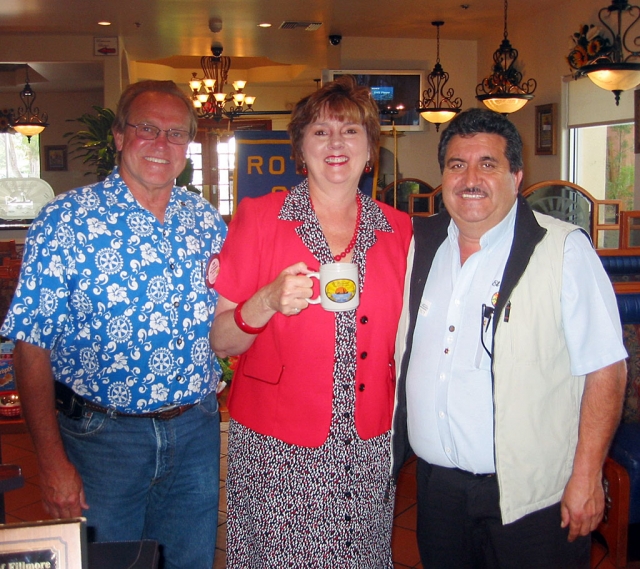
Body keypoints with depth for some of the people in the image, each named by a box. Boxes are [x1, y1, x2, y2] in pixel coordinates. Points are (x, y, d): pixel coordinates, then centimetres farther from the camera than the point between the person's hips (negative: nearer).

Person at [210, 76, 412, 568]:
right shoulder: (258, 218, -4)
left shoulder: (398, 230, 5)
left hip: (369, 448, 3)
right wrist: (268, 302, -23)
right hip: (278, 449, -2)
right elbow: (220, 342, -6)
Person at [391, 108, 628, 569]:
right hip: (435, 485, 5)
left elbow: (605, 369, -11)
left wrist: (586, 477, -14)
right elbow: (399, 352, 15)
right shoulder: (420, 244, 6)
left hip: (527, 497, -4)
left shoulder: (564, 250, -9)